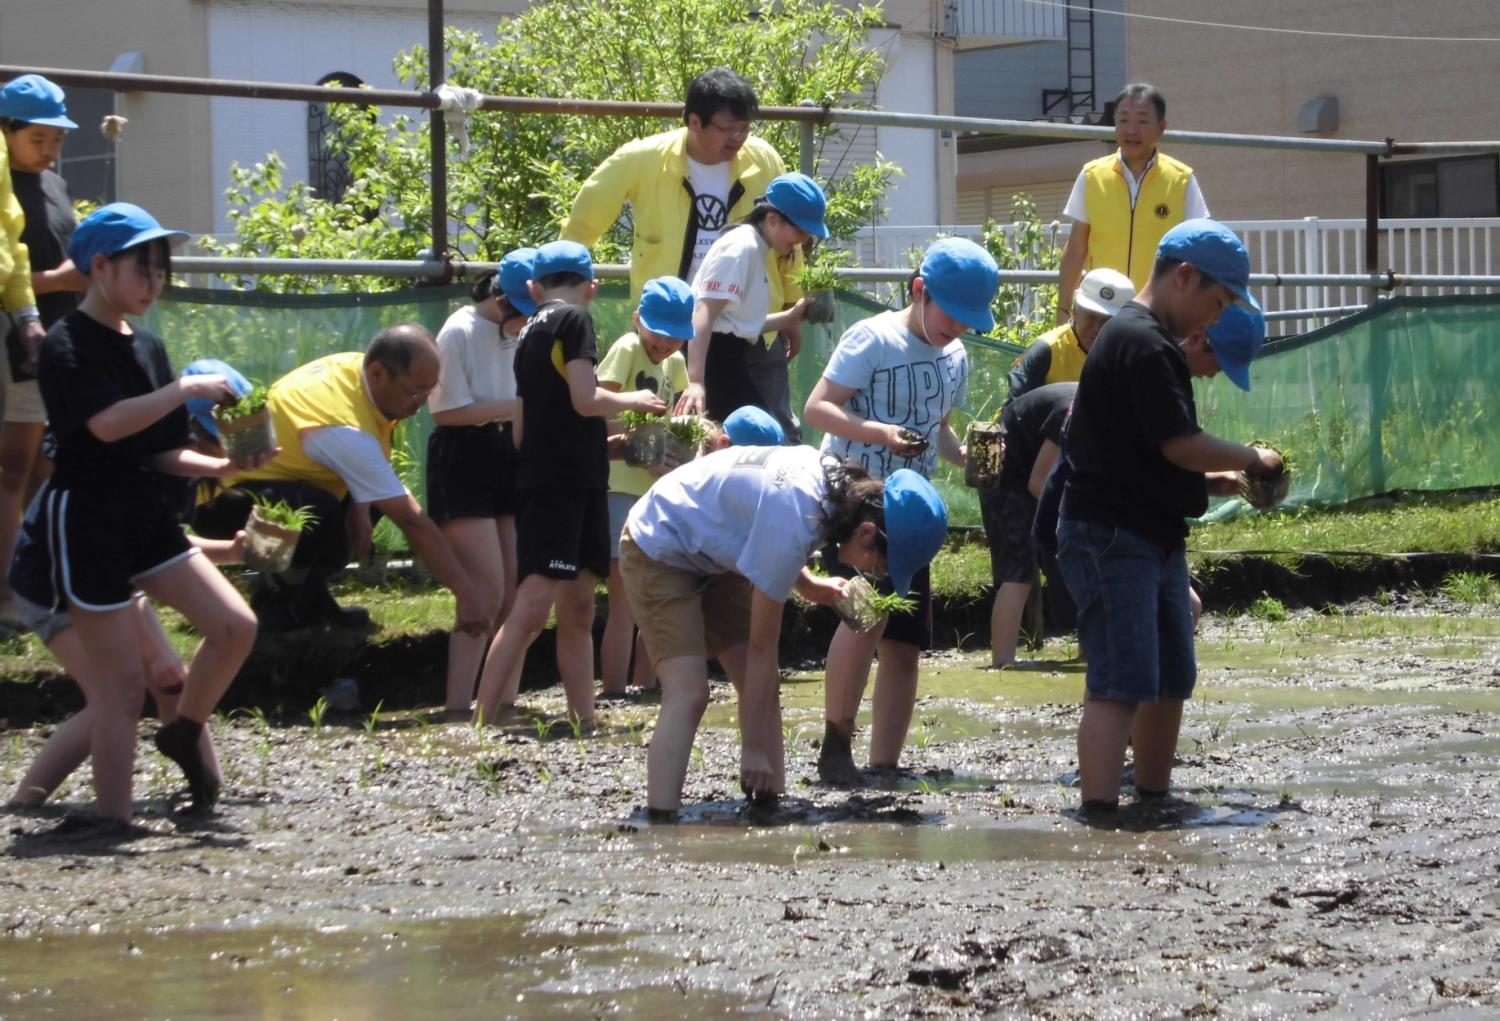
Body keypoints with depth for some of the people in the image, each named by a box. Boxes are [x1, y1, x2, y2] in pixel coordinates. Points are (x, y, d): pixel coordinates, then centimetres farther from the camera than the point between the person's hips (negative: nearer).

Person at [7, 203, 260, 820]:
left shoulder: (147, 347, 13)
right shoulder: (67, 345, -11)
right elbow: (107, 424, -27)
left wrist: (221, 467, -2)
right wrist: (187, 389, -20)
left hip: (143, 513, 7)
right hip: (84, 520, -7)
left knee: (235, 626, -4)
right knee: (121, 686, -6)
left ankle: (186, 733, 19)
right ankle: (113, 822, 2)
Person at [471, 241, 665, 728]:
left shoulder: (531, 332, 19)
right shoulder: (574, 320, -5)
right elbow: (585, 399, -15)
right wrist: (635, 400, 4)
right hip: (561, 485, -9)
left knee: (578, 609, 9)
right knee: (534, 606, -14)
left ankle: (585, 720, 10)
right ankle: (482, 721, -18)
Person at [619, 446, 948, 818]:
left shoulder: (836, 480, -11)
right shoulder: (793, 528, -35)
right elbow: (761, 648, -27)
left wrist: (810, 586, -4)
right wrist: (753, 750, -21)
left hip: (710, 555, 9)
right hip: (659, 553, -9)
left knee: (764, 684, 0)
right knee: (688, 693, -22)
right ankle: (660, 824, -27)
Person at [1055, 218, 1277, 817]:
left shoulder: (1148, 340, 18)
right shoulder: (1143, 344, -16)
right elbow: (1181, 445, -19)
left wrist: (1211, 480, 13)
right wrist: (1253, 460, -5)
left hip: (1155, 537, 11)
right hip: (1112, 537, -11)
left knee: (1171, 679, 16)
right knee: (1122, 684, -15)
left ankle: (1153, 800, 26)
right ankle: (1100, 815, -19)